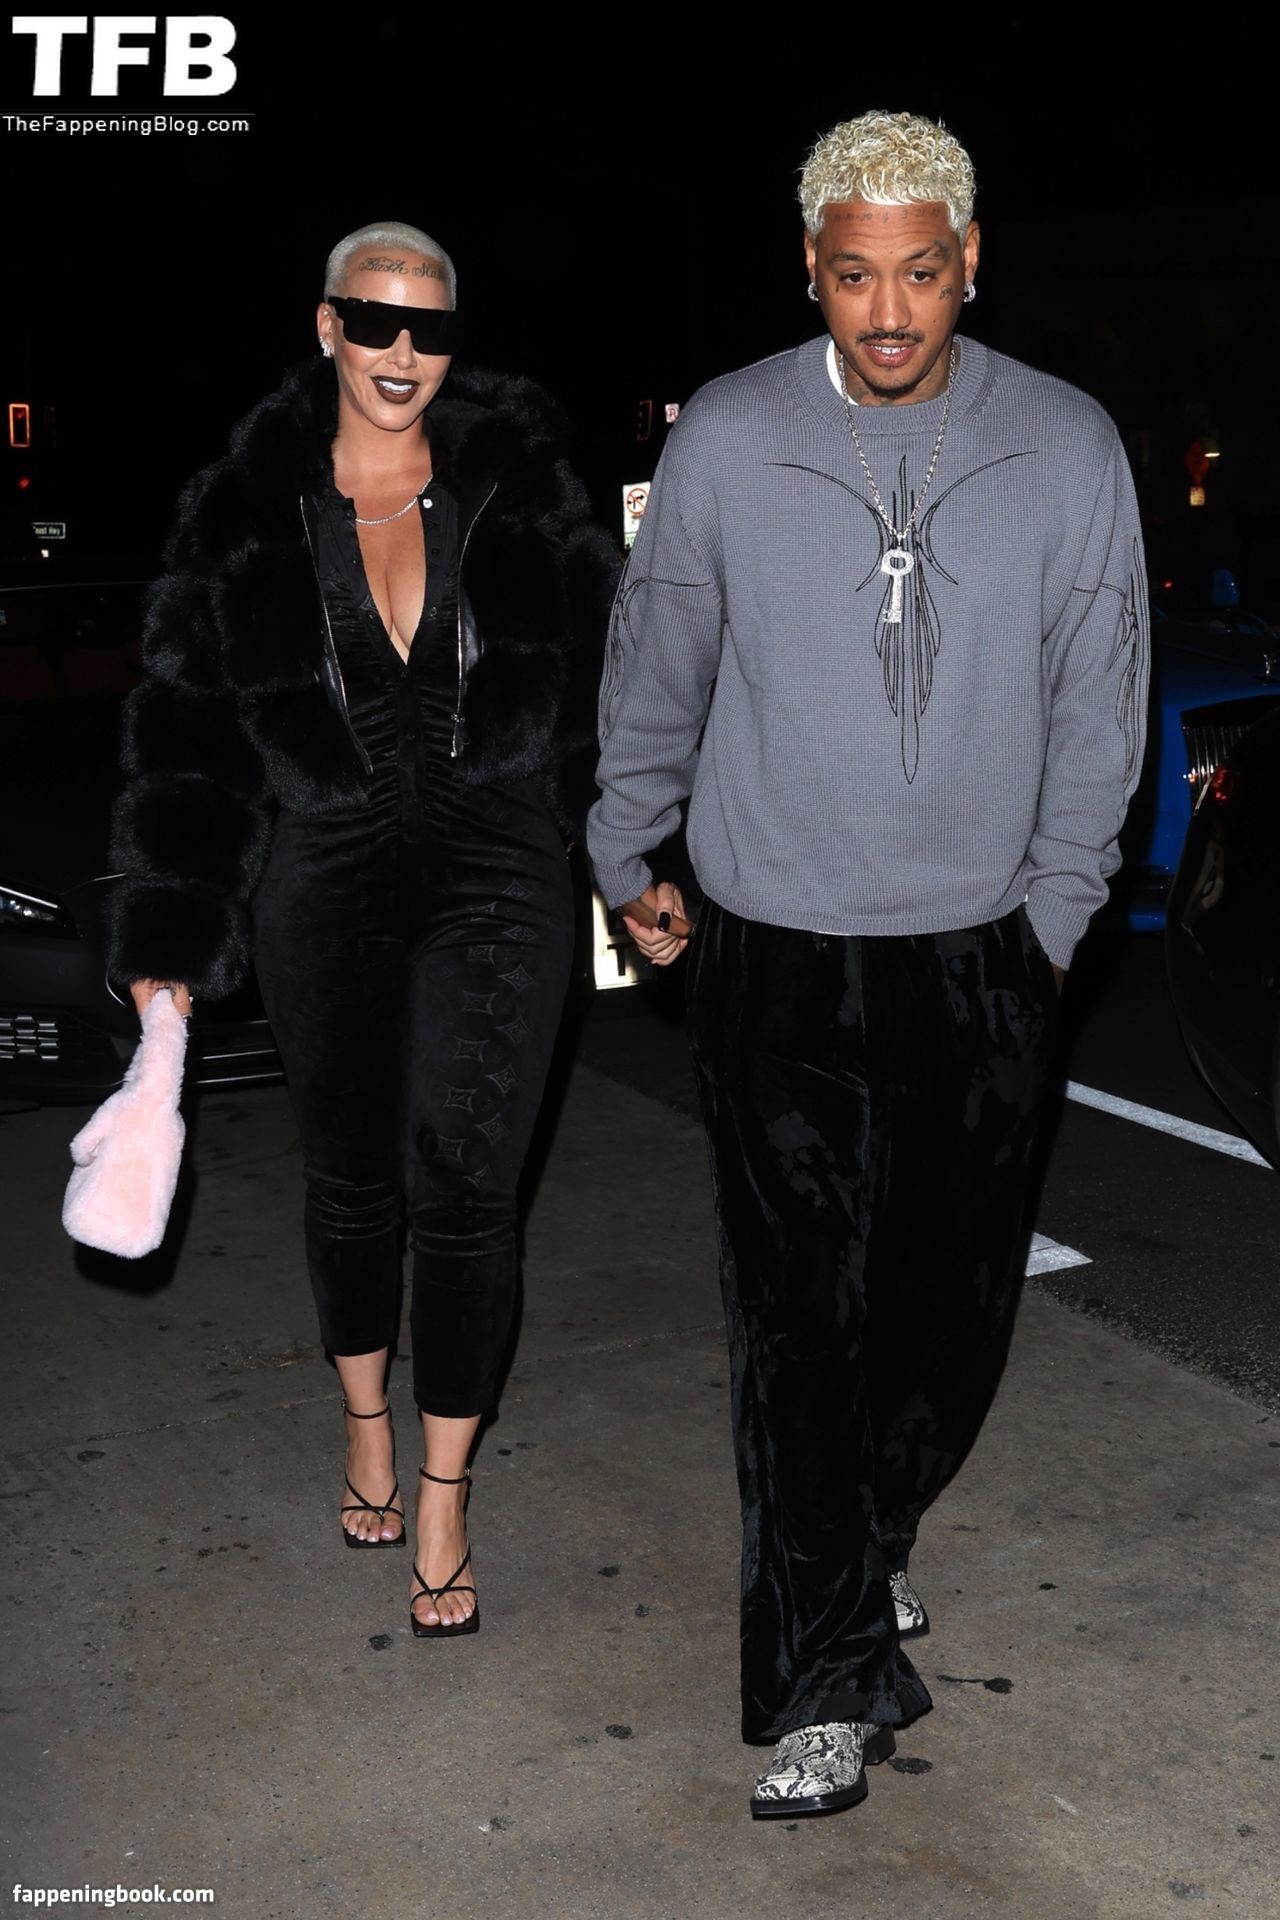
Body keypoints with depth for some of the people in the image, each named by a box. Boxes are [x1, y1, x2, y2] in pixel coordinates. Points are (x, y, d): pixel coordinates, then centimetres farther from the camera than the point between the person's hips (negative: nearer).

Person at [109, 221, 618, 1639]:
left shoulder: (520, 486, 1)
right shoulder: (247, 513, 0)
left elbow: (601, 670, 6)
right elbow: (186, 732, 1)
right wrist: (168, 947, -3)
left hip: (498, 876, -1)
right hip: (325, 882, 1)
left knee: (463, 1191, -3)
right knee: (350, 1177, 16)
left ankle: (443, 1497, 15)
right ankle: (365, 1422, 42)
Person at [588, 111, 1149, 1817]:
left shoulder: (1068, 448, -2)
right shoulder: (725, 440, -5)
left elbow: (1098, 709, 6)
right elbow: (654, 673, 8)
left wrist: (1051, 913, 8)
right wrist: (629, 864, 15)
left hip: (985, 957, 2)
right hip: (777, 958, -1)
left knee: (957, 1302, 12)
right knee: (800, 1324, -1)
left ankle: (873, 1530, 40)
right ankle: (832, 1678, 12)